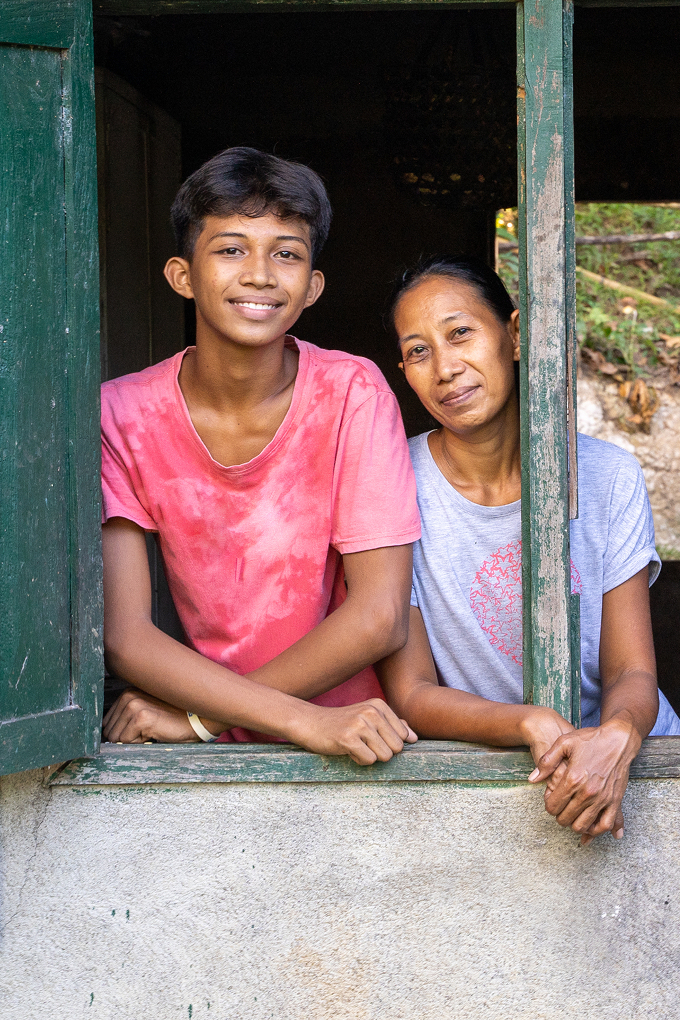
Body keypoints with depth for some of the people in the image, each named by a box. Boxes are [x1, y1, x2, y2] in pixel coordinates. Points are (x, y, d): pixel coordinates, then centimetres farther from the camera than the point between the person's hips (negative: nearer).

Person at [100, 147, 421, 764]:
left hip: (355, 747, -2)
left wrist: (198, 715, -13)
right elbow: (123, 636, -13)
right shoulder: (121, 414, -7)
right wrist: (305, 720, -24)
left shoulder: (353, 393, -9)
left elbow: (379, 616, -12)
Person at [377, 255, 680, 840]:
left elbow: (632, 672, -2)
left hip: (627, 756, 1)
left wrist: (617, 737, -25)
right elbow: (411, 694, -6)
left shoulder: (608, 476, 1)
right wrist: (532, 726, -24)